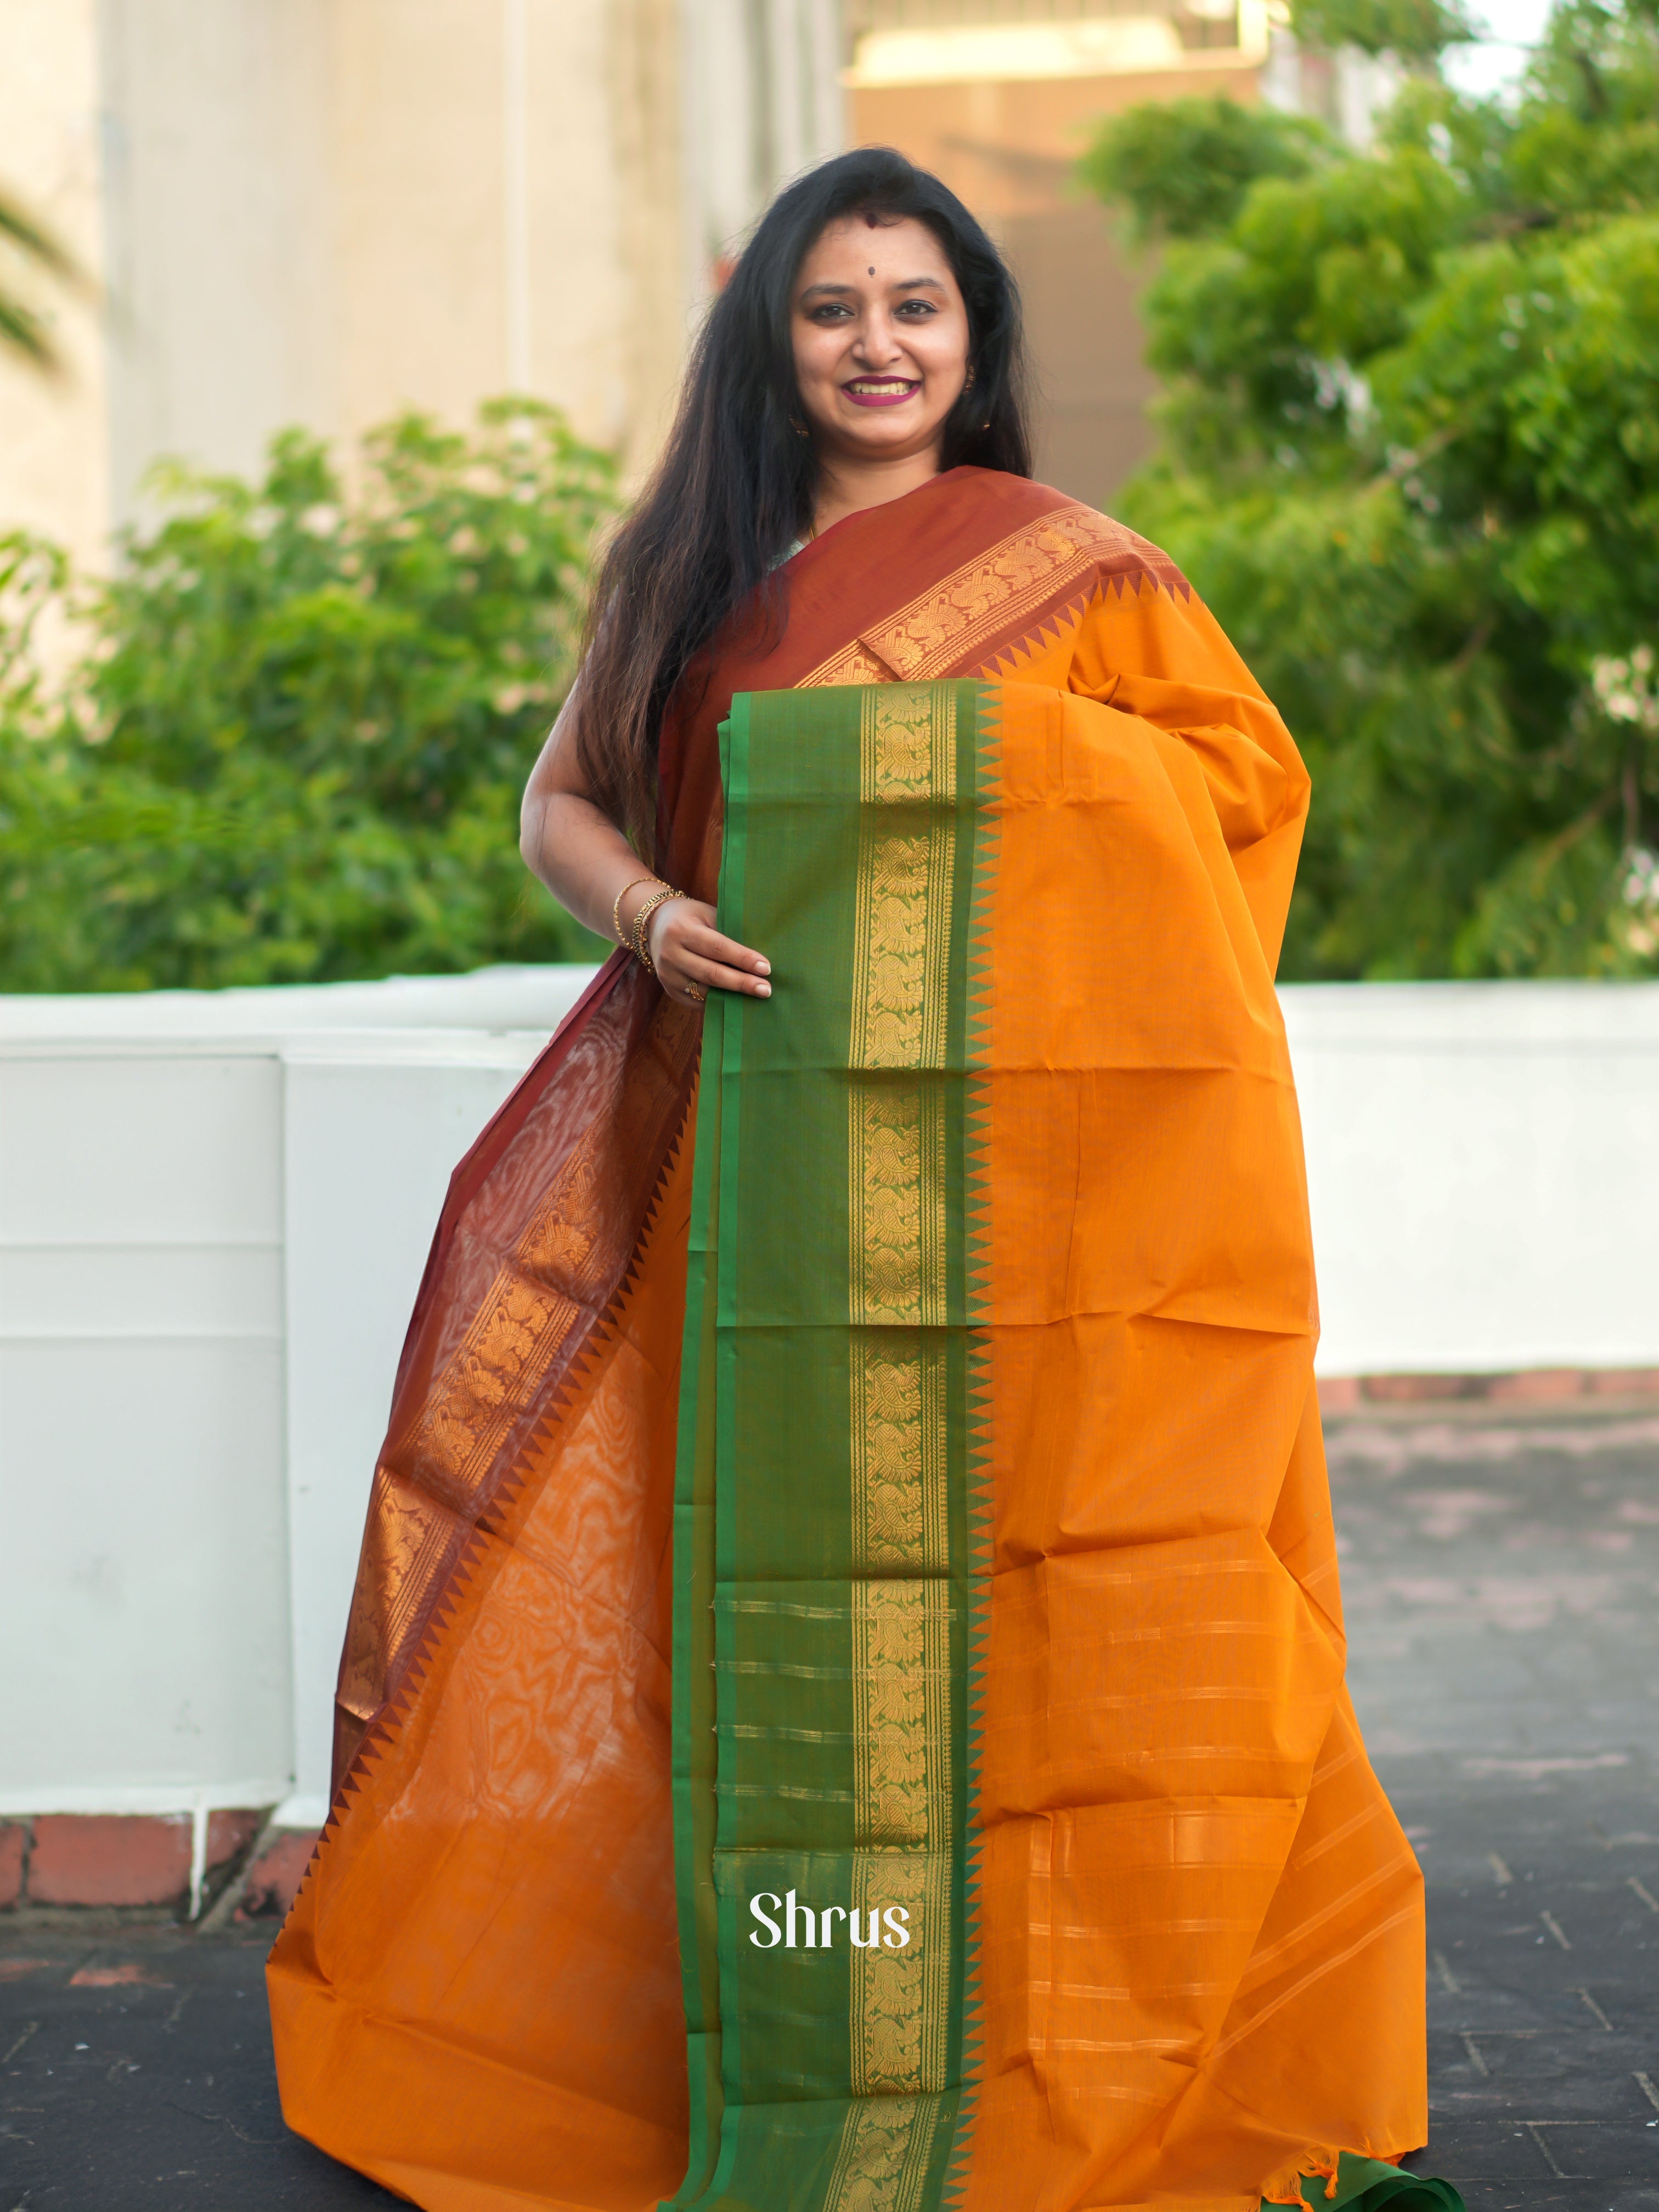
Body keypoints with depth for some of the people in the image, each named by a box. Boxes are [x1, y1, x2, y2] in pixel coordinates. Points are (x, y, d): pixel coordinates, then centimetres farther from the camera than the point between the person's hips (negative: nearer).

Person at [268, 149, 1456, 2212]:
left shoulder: (1065, 563, 6)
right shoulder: (690, 569, 14)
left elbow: (1248, 774, 9)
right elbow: (564, 798, 15)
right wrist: (648, 912, -6)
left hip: (1020, 1156, -2)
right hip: (774, 1155, 2)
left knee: (1013, 1581, -4)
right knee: (793, 1573, 1)